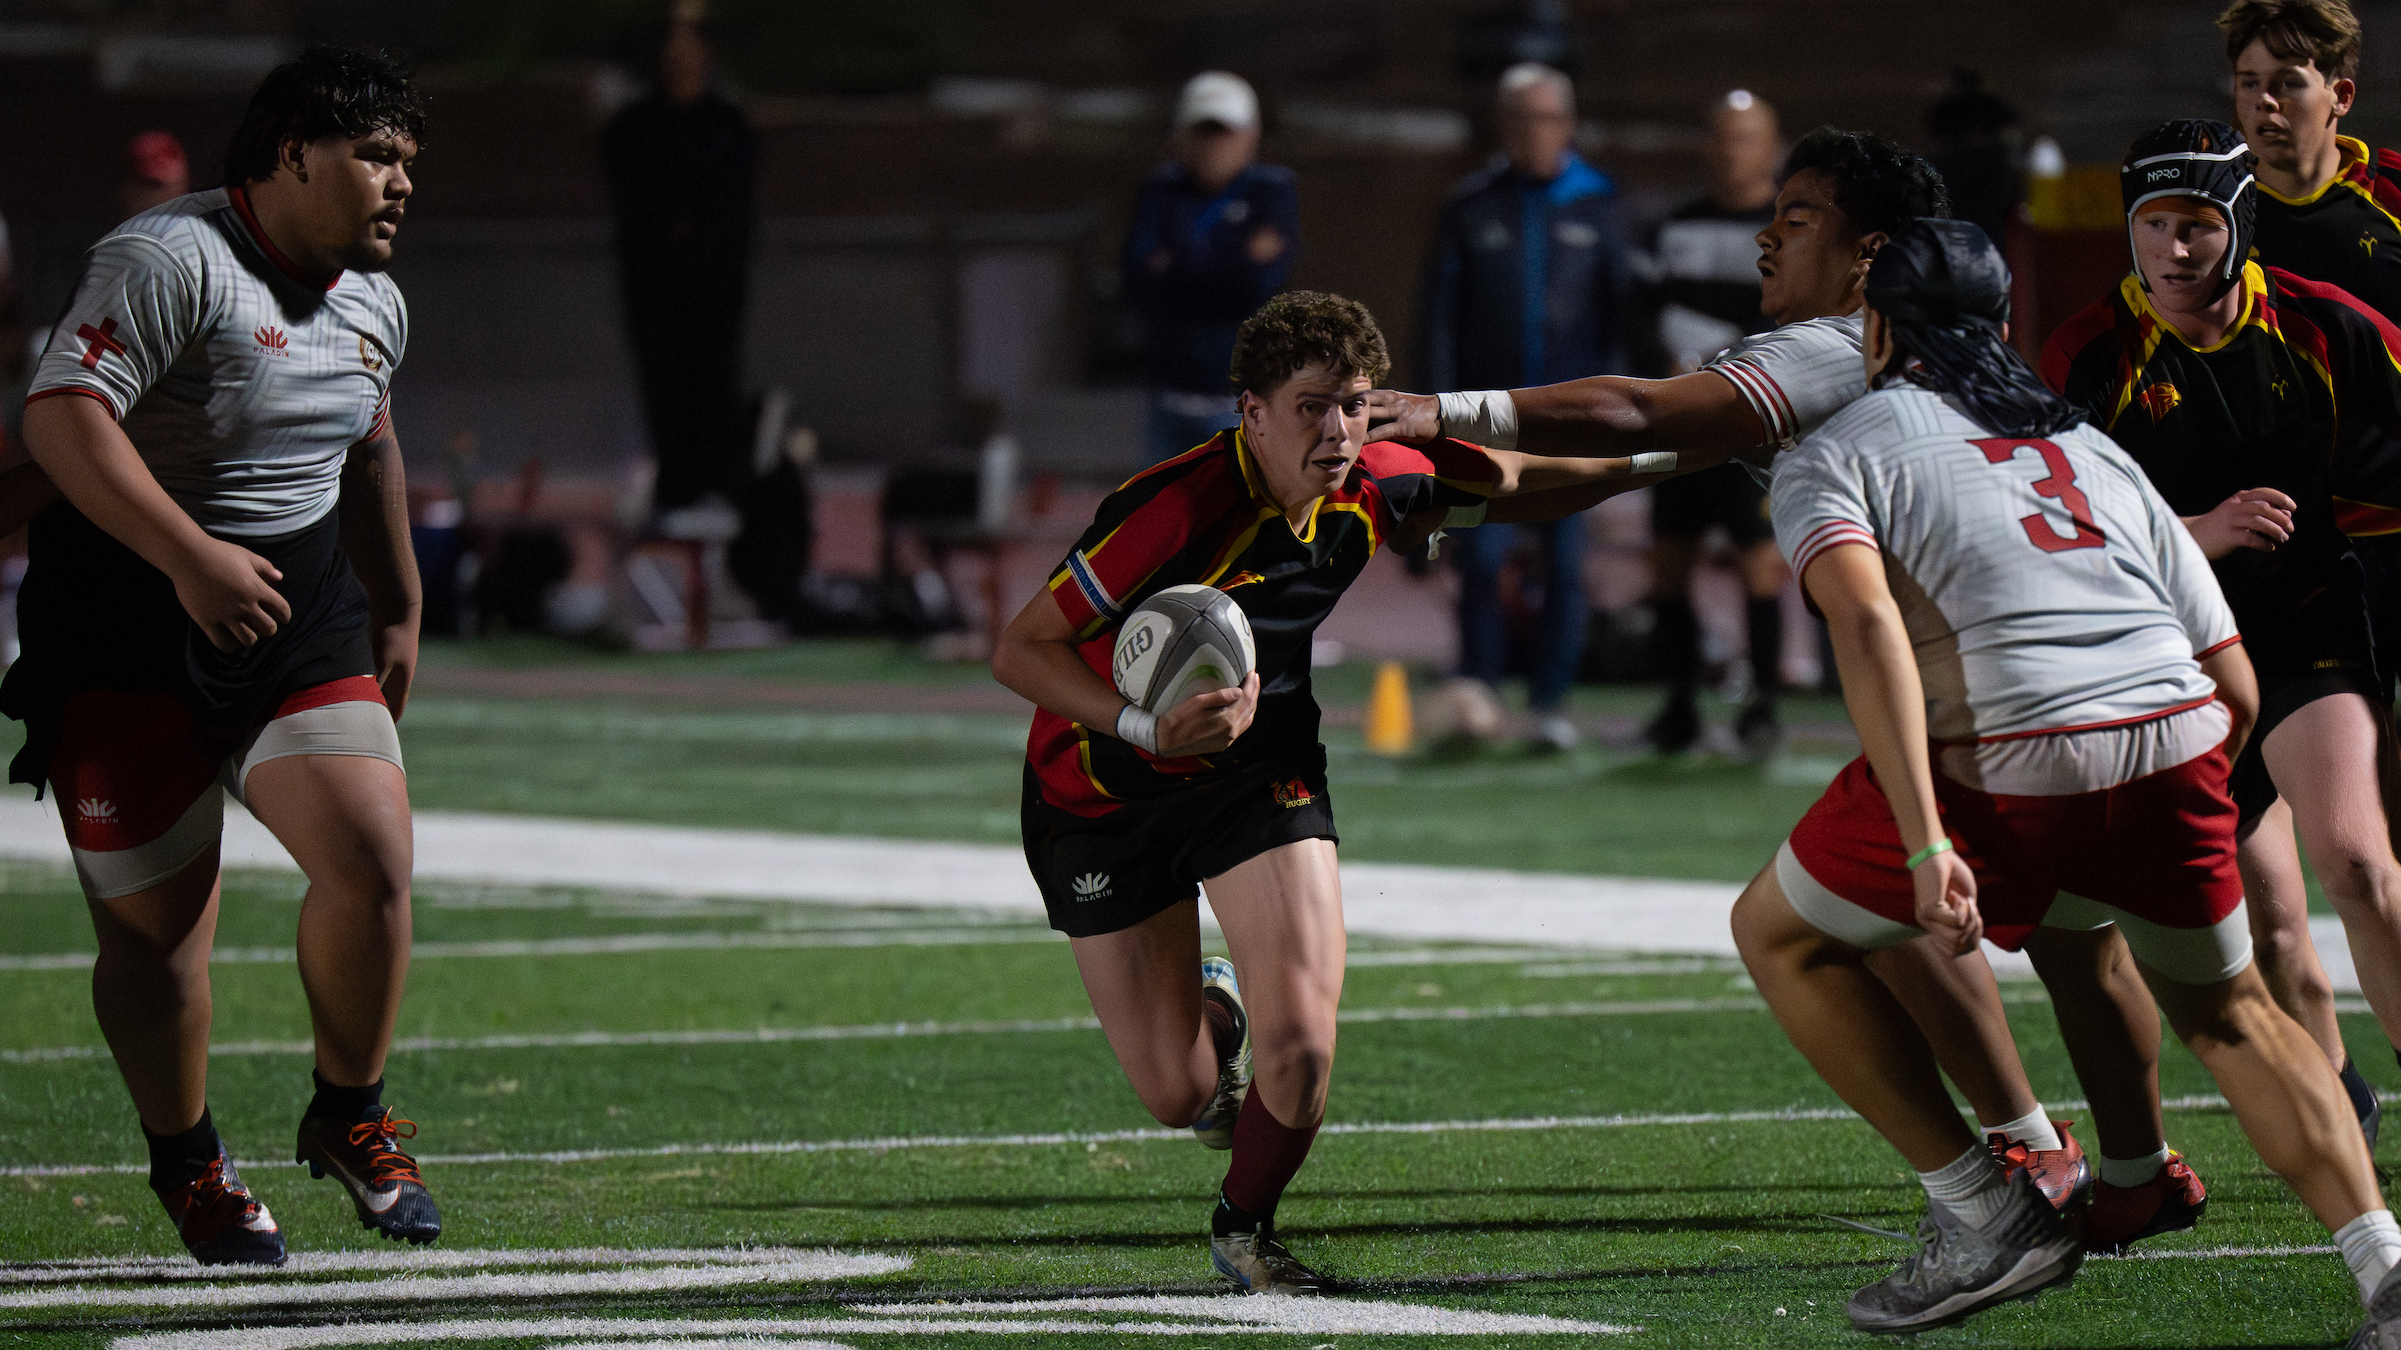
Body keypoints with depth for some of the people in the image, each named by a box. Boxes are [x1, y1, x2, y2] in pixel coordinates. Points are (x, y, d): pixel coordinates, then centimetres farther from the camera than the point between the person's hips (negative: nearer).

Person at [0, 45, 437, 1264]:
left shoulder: (373, 304, 10)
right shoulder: (169, 263, -17)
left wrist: (397, 612, 32)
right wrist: (190, 559, -32)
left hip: (302, 615, 6)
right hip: (128, 628, -6)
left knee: (372, 866, -11)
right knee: (156, 914, 1)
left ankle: (349, 1118, 12)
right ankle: (187, 1165, 22)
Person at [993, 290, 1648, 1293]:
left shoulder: (1372, 490, -13)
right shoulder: (1181, 506, -31)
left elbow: (1507, 487, 10)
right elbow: (1018, 650, -28)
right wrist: (1146, 727, -41)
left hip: (1258, 774, 3)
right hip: (1103, 793, -3)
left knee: (1299, 1047, -15)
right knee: (1177, 1093, 1)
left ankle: (1244, 1230, 16)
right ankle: (1212, 1005, 40)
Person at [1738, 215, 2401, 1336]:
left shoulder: (1829, 457, 15)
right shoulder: (2099, 451, 30)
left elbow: (1866, 623, -8)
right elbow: (2236, 688, 22)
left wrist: (1926, 845, -16)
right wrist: (2170, 813, 37)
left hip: (2001, 764, -4)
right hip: (2178, 743, 4)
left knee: (1779, 935, 20)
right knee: (2229, 1012, 28)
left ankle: (1984, 1215, 13)